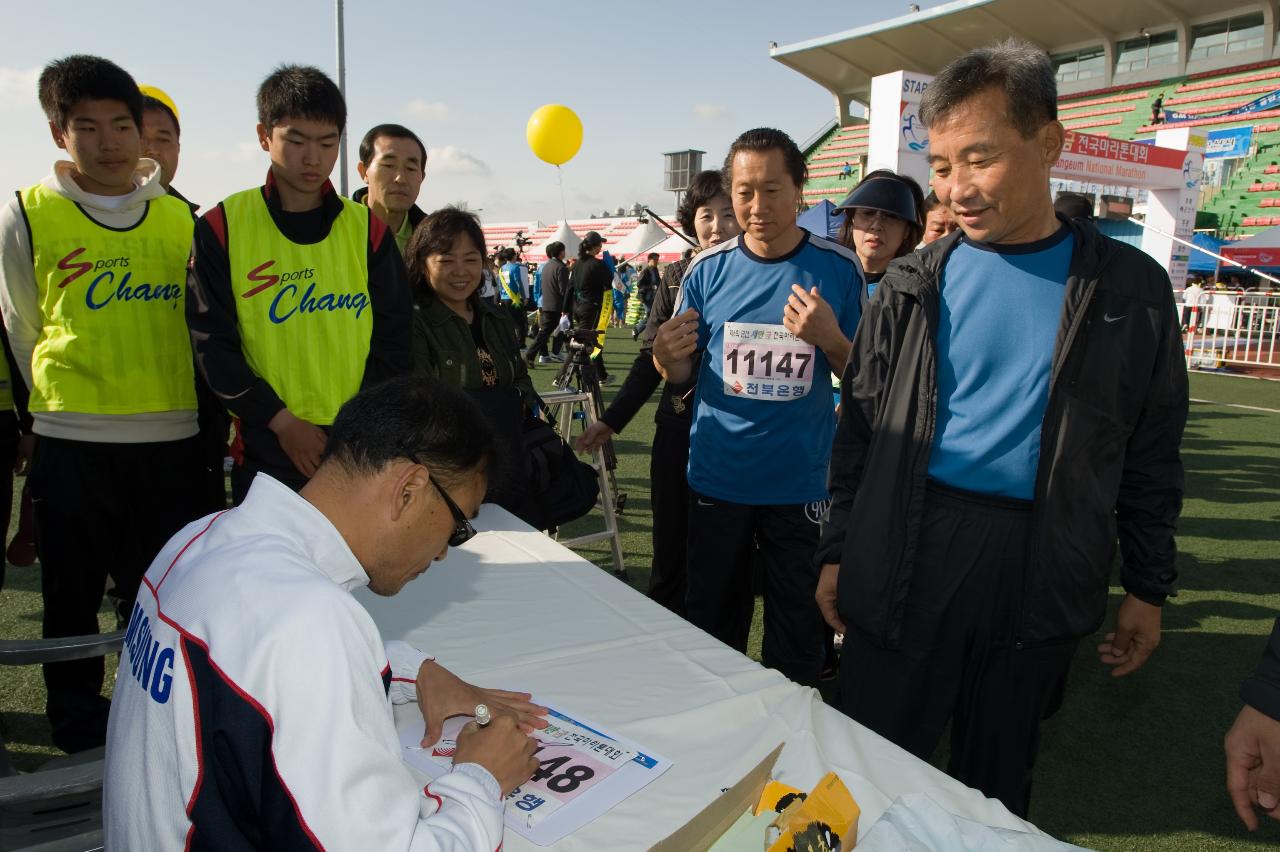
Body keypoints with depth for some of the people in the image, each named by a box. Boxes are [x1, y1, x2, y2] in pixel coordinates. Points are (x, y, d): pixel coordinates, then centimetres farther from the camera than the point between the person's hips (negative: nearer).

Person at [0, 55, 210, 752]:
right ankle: (77, 732, 30)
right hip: (71, 441, -1)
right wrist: (64, 400, 12)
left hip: (172, 439, 2)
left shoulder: (182, 219, 6)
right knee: (73, 597, 11)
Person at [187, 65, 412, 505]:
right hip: (264, 452, -1)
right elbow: (211, 344, -2)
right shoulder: (222, 227, 0)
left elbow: (393, 336, 5)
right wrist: (283, 422, -9)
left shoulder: (367, 228, 4)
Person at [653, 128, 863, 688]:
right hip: (717, 477, 1)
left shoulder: (839, 269, -4)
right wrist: (666, 358, -19)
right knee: (712, 617, 15)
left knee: (797, 623, 11)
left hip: (801, 480, -1)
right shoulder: (708, 269, -1)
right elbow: (681, 375, 5)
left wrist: (830, 339, -19)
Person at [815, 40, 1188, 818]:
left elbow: (1151, 456, 7)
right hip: (905, 553, 0)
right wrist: (837, 551, 4)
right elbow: (860, 429, 5)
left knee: (997, 777, 17)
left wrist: (1148, 588, 7)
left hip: (1041, 577, 0)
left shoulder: (1129, 289, 1)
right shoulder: (914, 283, 2)